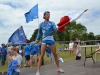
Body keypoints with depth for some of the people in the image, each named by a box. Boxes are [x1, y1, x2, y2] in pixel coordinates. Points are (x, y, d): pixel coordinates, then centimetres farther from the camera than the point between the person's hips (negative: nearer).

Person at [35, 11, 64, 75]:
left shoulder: (52, 23, 3)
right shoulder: (41, 24, 5)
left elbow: (56, 30, -11)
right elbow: (40, 32, 15)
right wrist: (37, 39, 13)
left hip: (51, 40, 1)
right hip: (44, 40, -1)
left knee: (55, 54, 9)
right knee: (42, 55, -7)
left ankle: (58, 68, 26)